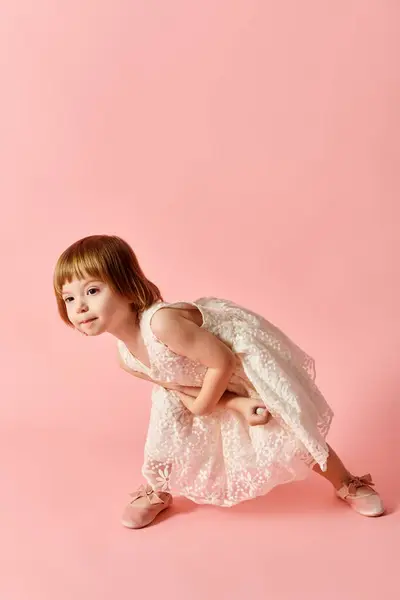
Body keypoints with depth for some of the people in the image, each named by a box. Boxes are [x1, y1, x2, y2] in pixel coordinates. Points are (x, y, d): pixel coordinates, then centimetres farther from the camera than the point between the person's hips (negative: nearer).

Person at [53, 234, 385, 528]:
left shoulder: (162, 323, -42)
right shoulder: (127, 359, -14)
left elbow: (222, 361, -33)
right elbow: (177, 385, -7)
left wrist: (204, 405, -18)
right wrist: (235, 403, -17)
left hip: (245, 352, -6)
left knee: (288, 431, 0)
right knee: (165, 431, -2)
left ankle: (347, 483, 28)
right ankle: (156, 491, 31)